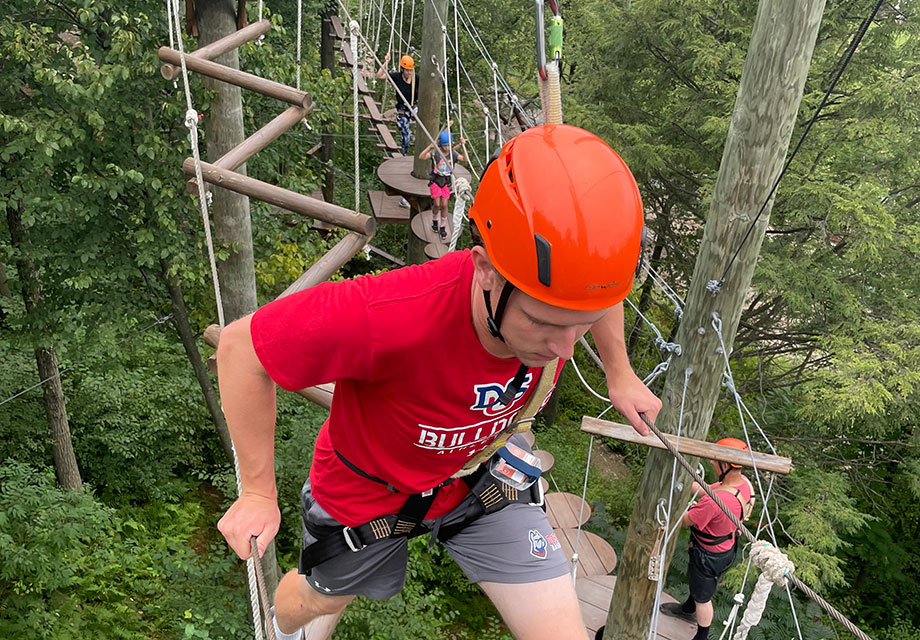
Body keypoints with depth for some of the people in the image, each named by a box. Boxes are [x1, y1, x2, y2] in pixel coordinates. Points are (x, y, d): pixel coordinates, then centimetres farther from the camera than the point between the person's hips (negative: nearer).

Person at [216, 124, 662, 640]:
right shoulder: (388, 318, -46)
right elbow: (241, 346, -30)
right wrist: (258, 493, -21)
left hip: (478, 474, 3)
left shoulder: (560, 288, -31)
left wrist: (620, 374, 7)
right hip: (370, 487, -2)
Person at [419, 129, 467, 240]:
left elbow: (464, 159, -11)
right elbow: (421, 157, -27)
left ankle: (443, 227, 14)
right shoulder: (436, 152, -15)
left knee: (444, 205, -1)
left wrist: (462, 146, -22)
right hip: (435, 181, -2)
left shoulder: (452, 153, -5)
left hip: (446, 182, 2)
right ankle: (434, 221, 26)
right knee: (437, 204, -5)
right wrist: (430, 146, -39)